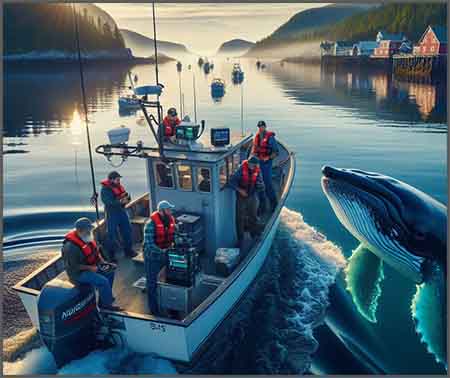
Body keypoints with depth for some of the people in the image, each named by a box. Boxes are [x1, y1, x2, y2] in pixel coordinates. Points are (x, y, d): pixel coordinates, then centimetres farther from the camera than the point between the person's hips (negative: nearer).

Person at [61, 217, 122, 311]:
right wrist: (90, 268, -24)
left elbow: (96, 251, 15)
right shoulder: (71, 246, -27)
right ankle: (106, 304, -3)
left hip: (91, 266, 9)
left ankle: (106, 297, 17)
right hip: (78, 273, -9)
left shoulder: (87, 238, 0)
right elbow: (74, 266, -26)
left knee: (109, 272, 8)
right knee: (103, 281, -21)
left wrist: (102, 261, 1)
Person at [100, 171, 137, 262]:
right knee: (112, 235, -1)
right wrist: (120, 201, -33)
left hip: (122, 212, 7)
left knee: (127, 231, 14)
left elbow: (127, 197, 10)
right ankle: (111, 255, 12)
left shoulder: (119, 186, 6)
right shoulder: (105, 190, -15)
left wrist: (126, 196, -13)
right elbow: (109, 202, -26)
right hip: (112, 214, -7)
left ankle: (128, 250, 30)